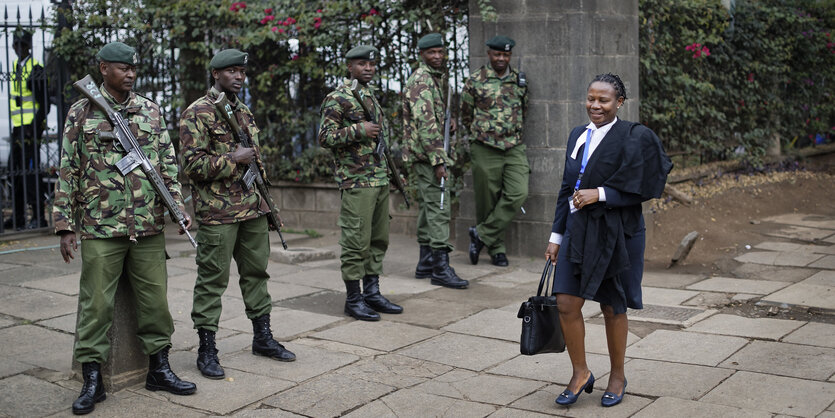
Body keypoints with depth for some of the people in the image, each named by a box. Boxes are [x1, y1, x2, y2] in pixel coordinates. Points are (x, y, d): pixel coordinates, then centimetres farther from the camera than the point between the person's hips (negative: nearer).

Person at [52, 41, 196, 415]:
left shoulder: (151, 110, 10)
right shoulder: (81, 113, 2)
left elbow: (168, 164, 12)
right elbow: (68, 173, 1)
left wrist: (178, 207, 2)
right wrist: (65, 226, -3)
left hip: (149, 227, 3)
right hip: (100, 229, -3)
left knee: (155, 298, 7)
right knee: (96, 303, 0)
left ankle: (159, 368, 21)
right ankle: (92, 380, 10)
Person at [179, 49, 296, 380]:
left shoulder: (244, 112, 16)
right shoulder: (197, 113, -8)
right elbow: (193, 164, -16)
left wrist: (265, 199, 18)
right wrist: (235, 159, -17)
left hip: (253, 209, 7)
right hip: (218, 213, -7)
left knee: (256, 272, 14)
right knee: (213, 279, -1)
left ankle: (262, 337, 25)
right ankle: (207, 350, 7)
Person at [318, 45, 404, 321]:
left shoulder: (371, 96, 18)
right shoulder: (338, 98, -8)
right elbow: (325, 137, -14)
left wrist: (391, 171, 21)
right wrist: (359, 129, -19)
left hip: (380, 179, 8)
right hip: (356, 182, -8)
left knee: (378, 239, 11)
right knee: (356, 241, -4)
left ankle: (372, 292, 21)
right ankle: (353, 299, 4)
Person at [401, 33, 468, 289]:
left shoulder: (436, 77, 17)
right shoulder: (421, 80, -14)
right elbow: (426, 123, -22)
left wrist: (448, 118, 11)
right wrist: (438, 161, -24)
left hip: (422, 156, 10)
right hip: (426, 154, -10)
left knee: (428, 206, 13)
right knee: (438, 208, -11)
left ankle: (426, 262, 21)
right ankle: (441, 268, -10)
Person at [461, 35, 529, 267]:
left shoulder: (520, 81, 9)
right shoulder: (476, 81, -2)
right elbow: (465, 114, 8)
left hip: (514, 147, 3)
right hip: (485, 149, -3)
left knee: (518, 193, -12)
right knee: (487, 200, 1)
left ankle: (481, 234, -1)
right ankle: (496, 248, 16)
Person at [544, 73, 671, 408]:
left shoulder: (633, 138, -8)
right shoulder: (578, 136, 10)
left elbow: (638, 189, -12)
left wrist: (599, 194, -21)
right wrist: (556, 236, 11)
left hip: (616, 233, -5)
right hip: (578, 230, 5)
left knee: (612, 308, 7)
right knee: (566, 304, -1)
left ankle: (617, 376, 27)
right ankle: (581, 374, 18)